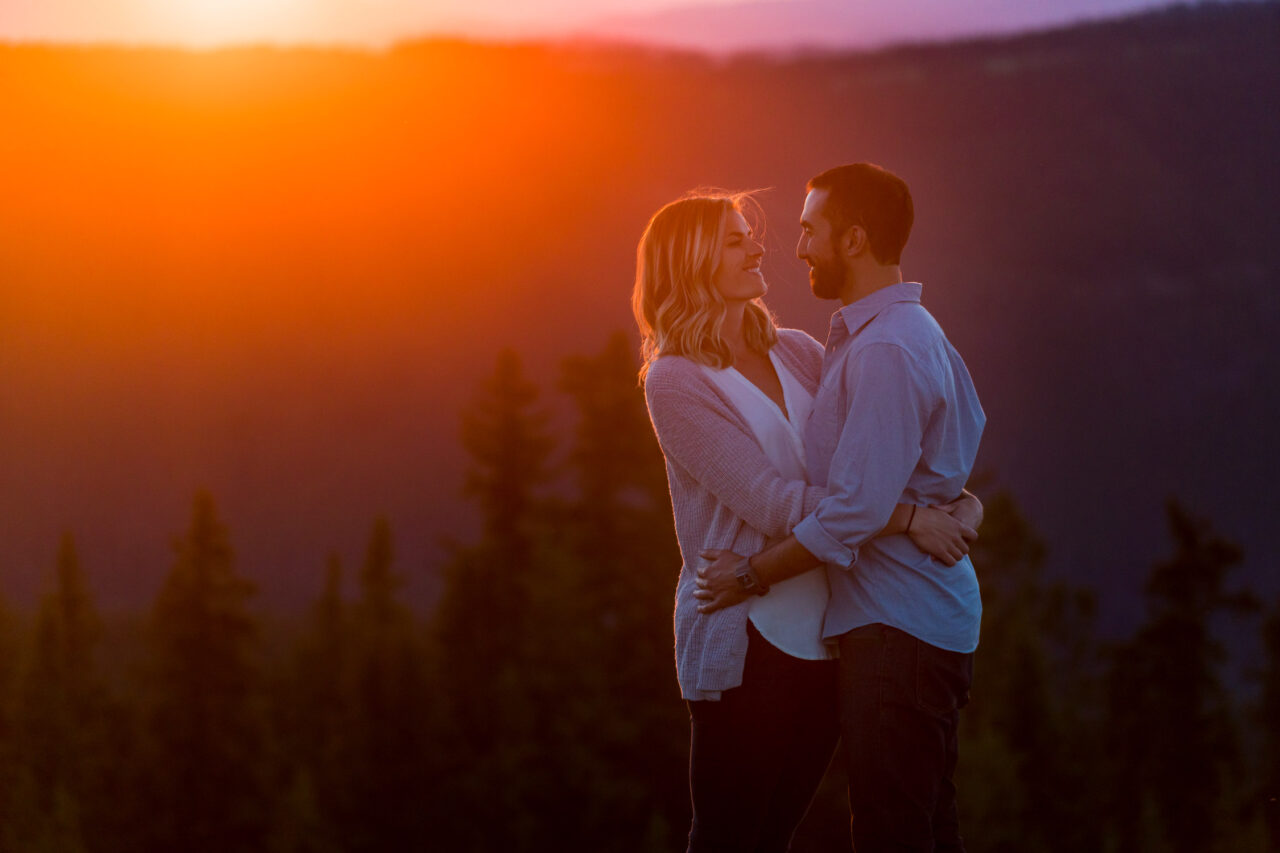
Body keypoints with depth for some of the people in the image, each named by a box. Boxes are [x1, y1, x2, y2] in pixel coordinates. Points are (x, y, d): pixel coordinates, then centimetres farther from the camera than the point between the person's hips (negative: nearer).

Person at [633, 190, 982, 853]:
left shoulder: (795, 352, 11)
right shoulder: (675, 381, -8)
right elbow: (774, 501, -16)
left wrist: (953, 499, -6)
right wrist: (907, 519, -20)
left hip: (822, 636, 6)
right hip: (744, 642, -6)